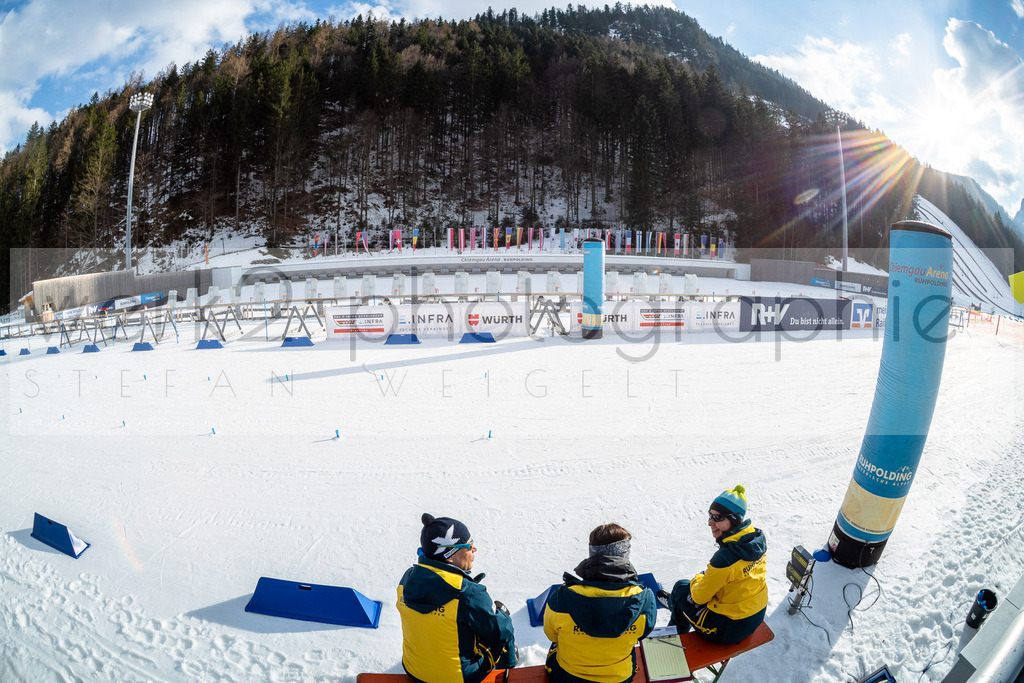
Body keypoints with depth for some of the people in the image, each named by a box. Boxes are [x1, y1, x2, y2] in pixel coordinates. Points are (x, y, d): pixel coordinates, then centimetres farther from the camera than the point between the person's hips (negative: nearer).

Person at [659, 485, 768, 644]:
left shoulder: (725, 558, -34)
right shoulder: (757, 538, -10)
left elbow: (699, 596, -18)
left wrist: (696, 580, 4)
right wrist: (707, 577, 11)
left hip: (729, 629, -7)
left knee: (681, 588, 14)